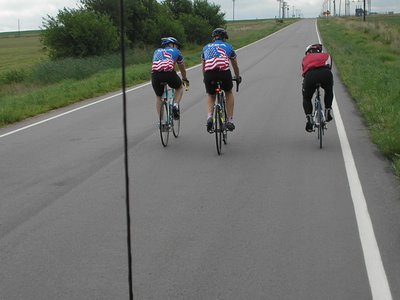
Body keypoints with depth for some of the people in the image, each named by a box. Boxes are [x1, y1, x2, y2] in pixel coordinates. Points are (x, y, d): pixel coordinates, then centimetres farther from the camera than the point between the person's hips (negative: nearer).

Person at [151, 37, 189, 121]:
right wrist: (184, 79, 53)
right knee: (179, 88, 28)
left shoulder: (157, 51, 33)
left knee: (158, 97, 24)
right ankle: (175, 105, 6)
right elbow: (182, 68, 35)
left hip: (155, 74, 3)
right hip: (169, 73, -2)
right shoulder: (176, 51, 25)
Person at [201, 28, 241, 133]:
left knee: (210, 96, 26)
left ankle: (209, 117, 2)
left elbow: (203, 67, 35)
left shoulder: (206, 47, 28)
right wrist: (238, 77, 51)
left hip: (209, 73, 1)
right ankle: (230, 121, 21)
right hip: (224, 72, -1)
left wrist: (205, 79, 52)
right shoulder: (228, 46, 24)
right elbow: (235, 66, 34)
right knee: (229, 93, 27)